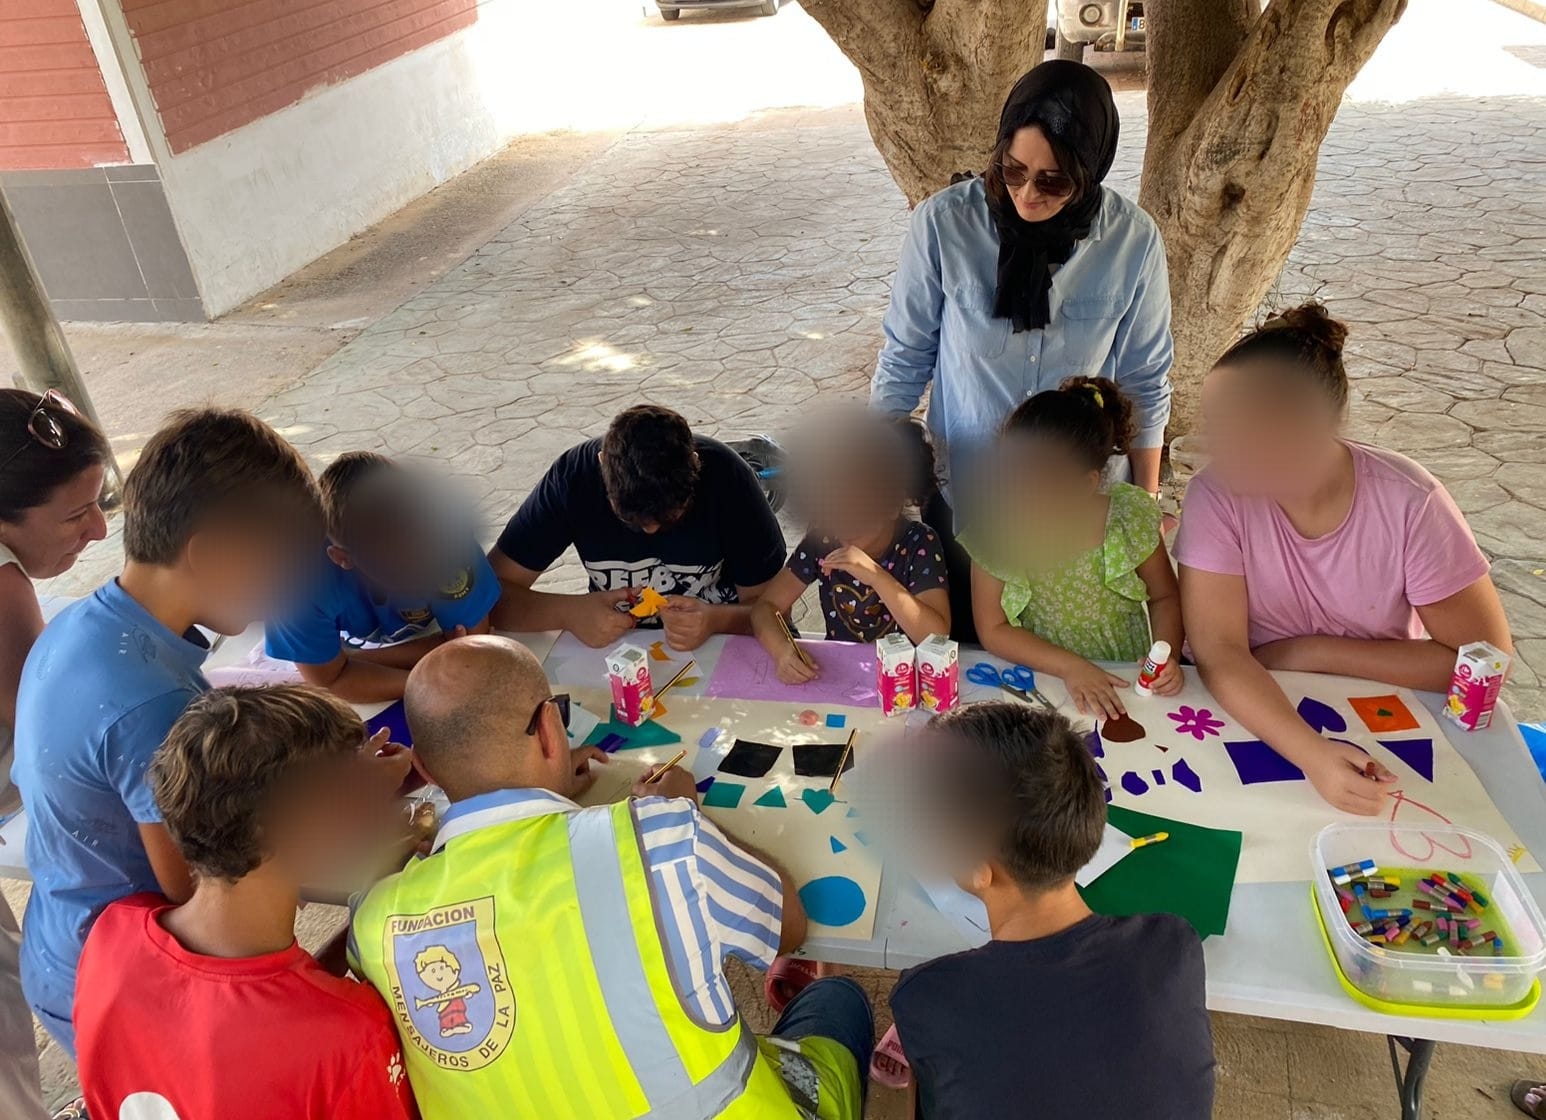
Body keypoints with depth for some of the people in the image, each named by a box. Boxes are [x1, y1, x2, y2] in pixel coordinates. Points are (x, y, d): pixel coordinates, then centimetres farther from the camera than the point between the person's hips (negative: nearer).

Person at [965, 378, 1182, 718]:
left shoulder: (1130, 514, -12)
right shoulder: (996, 525, -15)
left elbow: (1164, 597, 3)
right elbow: (993, 630, -10)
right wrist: (1070, 666, -21)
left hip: (1125, 682, 2)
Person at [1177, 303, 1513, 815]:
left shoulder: (1411, 503, -17)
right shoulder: (1217, 495, -17)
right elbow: (1218, 654, -22)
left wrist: (1313, 651, -17)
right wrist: (1311, 754, -36)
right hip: (1259, 715, 0)